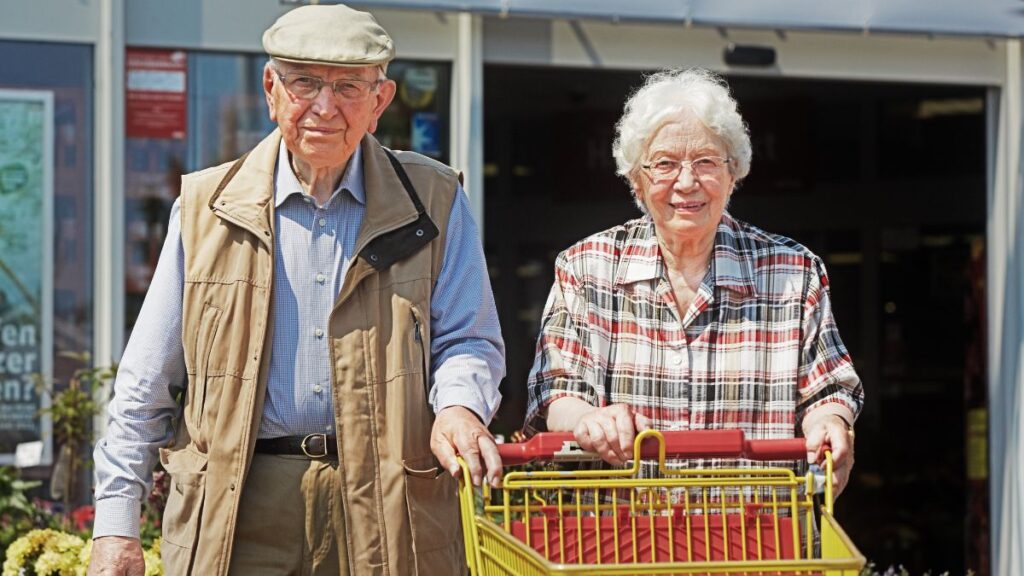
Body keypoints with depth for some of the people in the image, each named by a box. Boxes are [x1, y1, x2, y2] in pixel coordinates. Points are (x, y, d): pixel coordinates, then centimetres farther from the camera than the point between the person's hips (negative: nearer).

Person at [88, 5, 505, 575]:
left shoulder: (434, 203, 5)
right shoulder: (207, 208, 6)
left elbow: (468, 339, 7)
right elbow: (146, 383, 8)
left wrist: (458, 405, -17)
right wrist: (116, 524, 3)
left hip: (387, 509, 0)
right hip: (238, 512, 0)